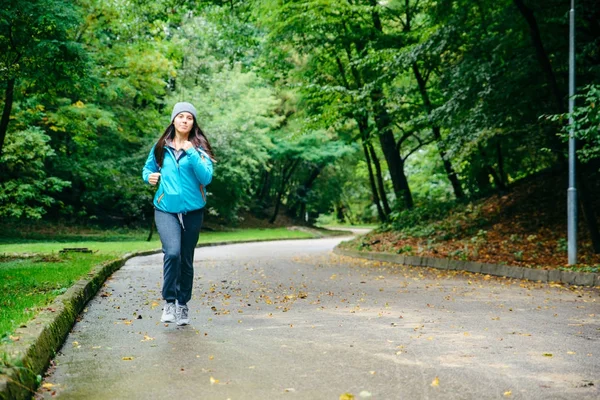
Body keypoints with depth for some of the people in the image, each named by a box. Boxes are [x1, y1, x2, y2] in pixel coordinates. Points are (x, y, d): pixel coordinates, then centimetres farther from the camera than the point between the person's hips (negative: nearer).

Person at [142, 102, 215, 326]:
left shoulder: (199, 148, -1)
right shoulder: (161, 147, 4)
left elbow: (206, 178, -12)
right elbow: (148, 169, 17)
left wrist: (191, 153, -21)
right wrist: (150, 177, -6)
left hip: (192, 210, 1)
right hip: (165, 208, 0)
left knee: (186, 259, 9)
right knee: (172, 252, -21)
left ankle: (182, 305, 26)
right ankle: (169, 301, -4)